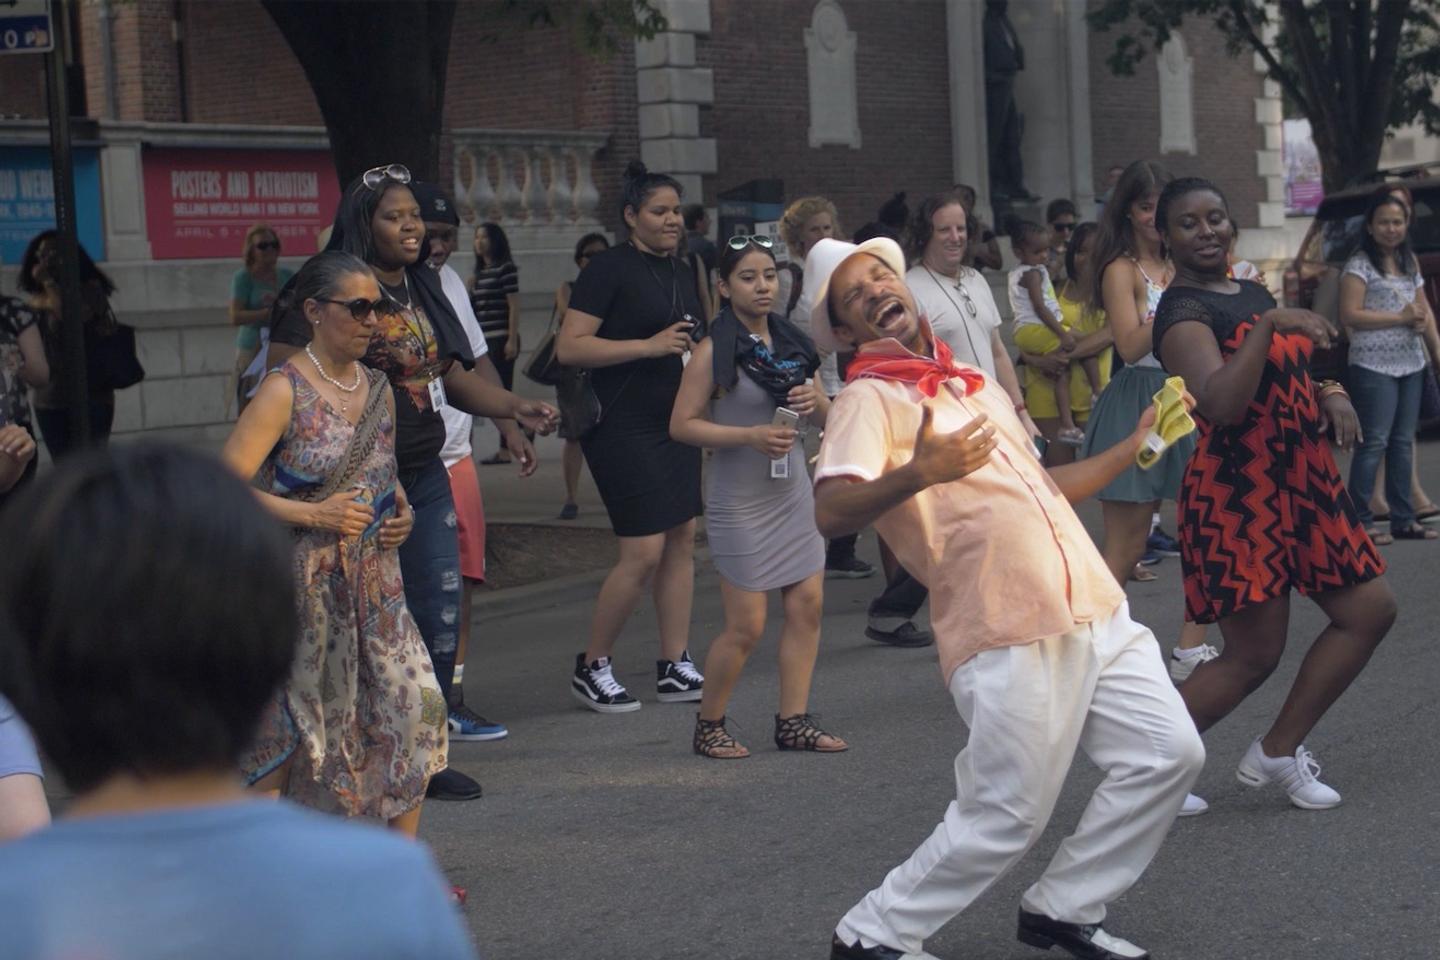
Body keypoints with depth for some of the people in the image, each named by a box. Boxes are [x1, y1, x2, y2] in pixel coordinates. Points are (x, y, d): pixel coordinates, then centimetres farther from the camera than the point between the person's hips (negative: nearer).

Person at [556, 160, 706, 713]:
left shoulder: (680, 273, 15)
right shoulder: (609, 269, -9)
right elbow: (569, 347, -17)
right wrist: (650, 345, -20)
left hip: (674, 423, 8)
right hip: (623, 425, -8)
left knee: (681, 541, 6)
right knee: (643, 553, -10)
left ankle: (674, 667, 12)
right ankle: (591, 668, 4)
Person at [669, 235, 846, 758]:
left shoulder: (791, 342, 8)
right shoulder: (715, 350, -9)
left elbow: (825, 420, 17)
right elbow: (682, 424, -13)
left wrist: (817, 400, -7)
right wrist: (750, 435, -22)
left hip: (794, 494, 6)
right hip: (741, 503, -6)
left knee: (807, 606, 4)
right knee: (746, 626, -3)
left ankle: (793, 721, 14)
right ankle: (708, 726, 13)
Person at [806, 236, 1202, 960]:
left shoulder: (979, 387, 20)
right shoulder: (870, 398, -5)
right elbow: (829, 512, -21)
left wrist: (1135, 445, 26)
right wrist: (918, 473, -37)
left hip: (1094, 609, 8)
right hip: (1007, 634, -8)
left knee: (1169, 752, 4)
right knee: (1005, 819, -6)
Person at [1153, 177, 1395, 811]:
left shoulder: (1252, 293, 13)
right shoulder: (1183, 312, -14)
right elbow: (1222, 403, -31)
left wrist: (1331, 395, 3)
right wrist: (1268, 325, -37)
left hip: (1302, 484, 9)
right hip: (1238, 494, -9)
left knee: (1370, 609, 9)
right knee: (1254, 656, -7)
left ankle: (1279, 752, 17)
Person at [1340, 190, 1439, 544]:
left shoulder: (1410, 263, 14)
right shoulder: (1360, 264, -7)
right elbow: (1349, 315, -16)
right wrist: (1400, 317, -16)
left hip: (1411, 364, 7)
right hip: (1374, 366, -7)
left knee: (1403, 441, 10)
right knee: (1375, 442, -8)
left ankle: (1403, 519, 15)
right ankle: (1360, 522, -5)